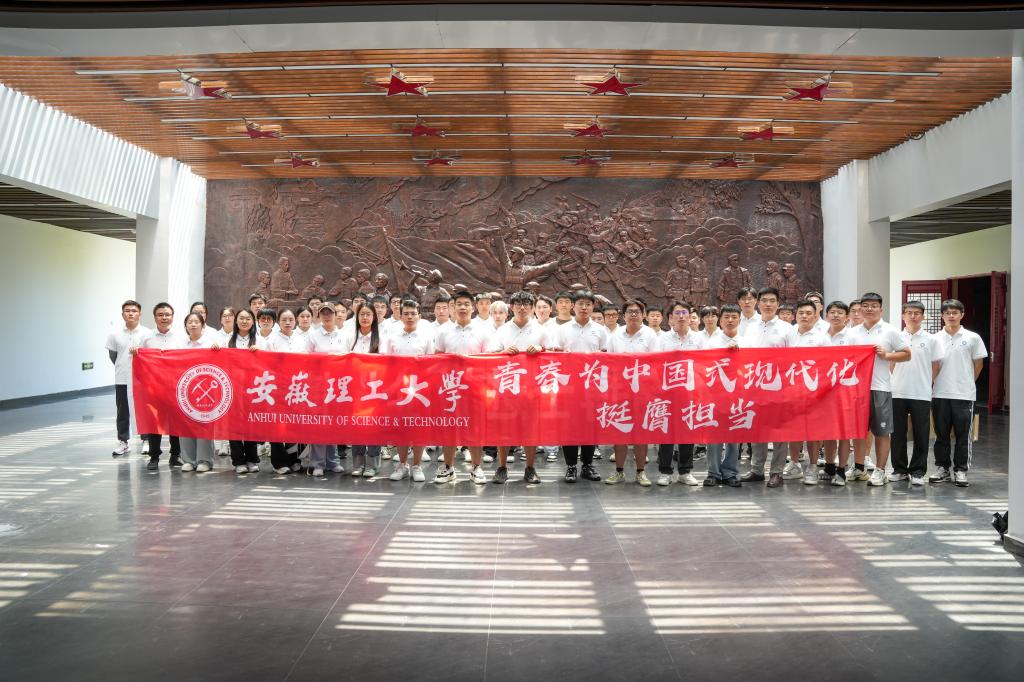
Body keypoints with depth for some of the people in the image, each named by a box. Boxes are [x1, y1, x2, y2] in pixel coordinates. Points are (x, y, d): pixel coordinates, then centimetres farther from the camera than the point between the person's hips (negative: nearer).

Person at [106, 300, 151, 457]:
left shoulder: (147, 334, -5)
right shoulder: (115, 335, 2)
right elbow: (113, 356, 11)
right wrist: (125, 368, 10)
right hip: (122, 379, 2)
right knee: (122, 412, 8)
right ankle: (122, 441, 17)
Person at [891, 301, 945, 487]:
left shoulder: (931, 340, 3)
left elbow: (935, 367, 7)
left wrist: (927, 384, 0)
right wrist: (899, 380, 3)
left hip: (921, 394, -1)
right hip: (898, 393, 1)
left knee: (921, 435, 2)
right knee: (898, 433, 6)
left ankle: (917, 471, 10)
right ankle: (900, 469, 16)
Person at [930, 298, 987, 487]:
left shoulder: (972, 338, 1)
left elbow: (978, 365, 7)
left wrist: (966, 383, 8)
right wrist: (936, 382, 2)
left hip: (963, 395, -1)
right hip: (940, 394, 2)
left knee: (963, 435, 3)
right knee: (941, 434, 8)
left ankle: (960, 470, 11)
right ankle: (942, 468, 18)